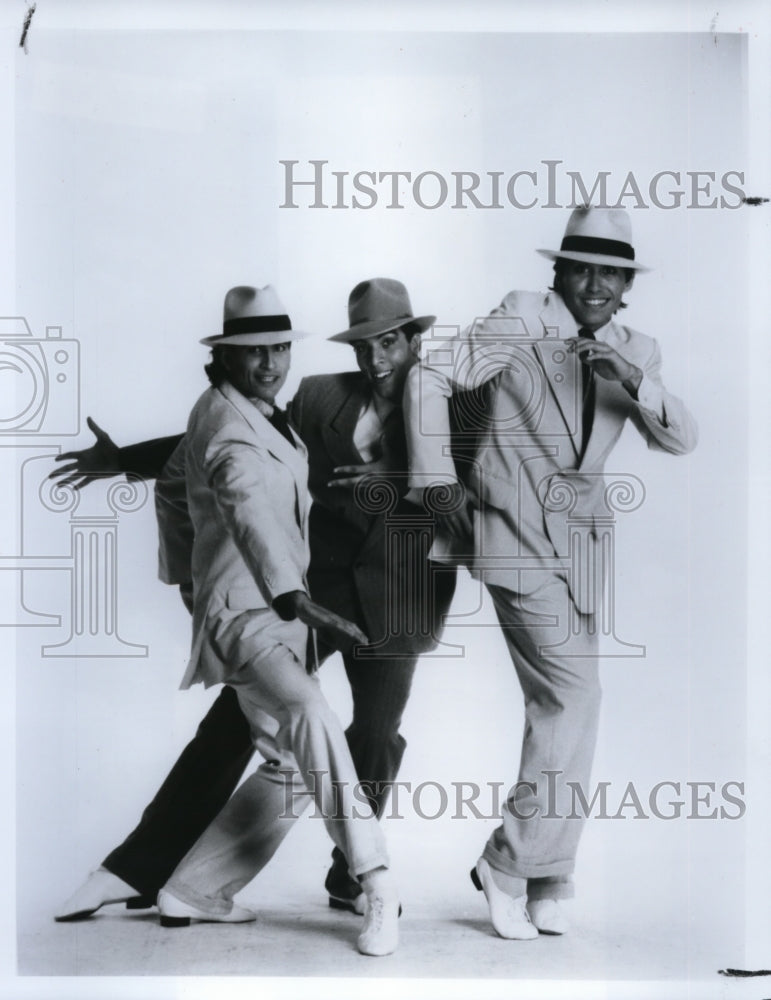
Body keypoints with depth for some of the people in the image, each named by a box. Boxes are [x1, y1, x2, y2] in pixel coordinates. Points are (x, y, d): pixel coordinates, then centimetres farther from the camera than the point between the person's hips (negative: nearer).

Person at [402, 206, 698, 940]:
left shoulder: (636, 352, 11)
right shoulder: (522, 319, -5)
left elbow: (680, 440, 1)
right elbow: (430, 375, -7)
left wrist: (633, 381, -17)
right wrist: (437, 480, -10)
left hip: (579, 541, 6)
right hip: (514, 532, -6)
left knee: (559, 704, 9)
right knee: (574, 694, -14)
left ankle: (542, 881, 21)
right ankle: (511, 865, -2)